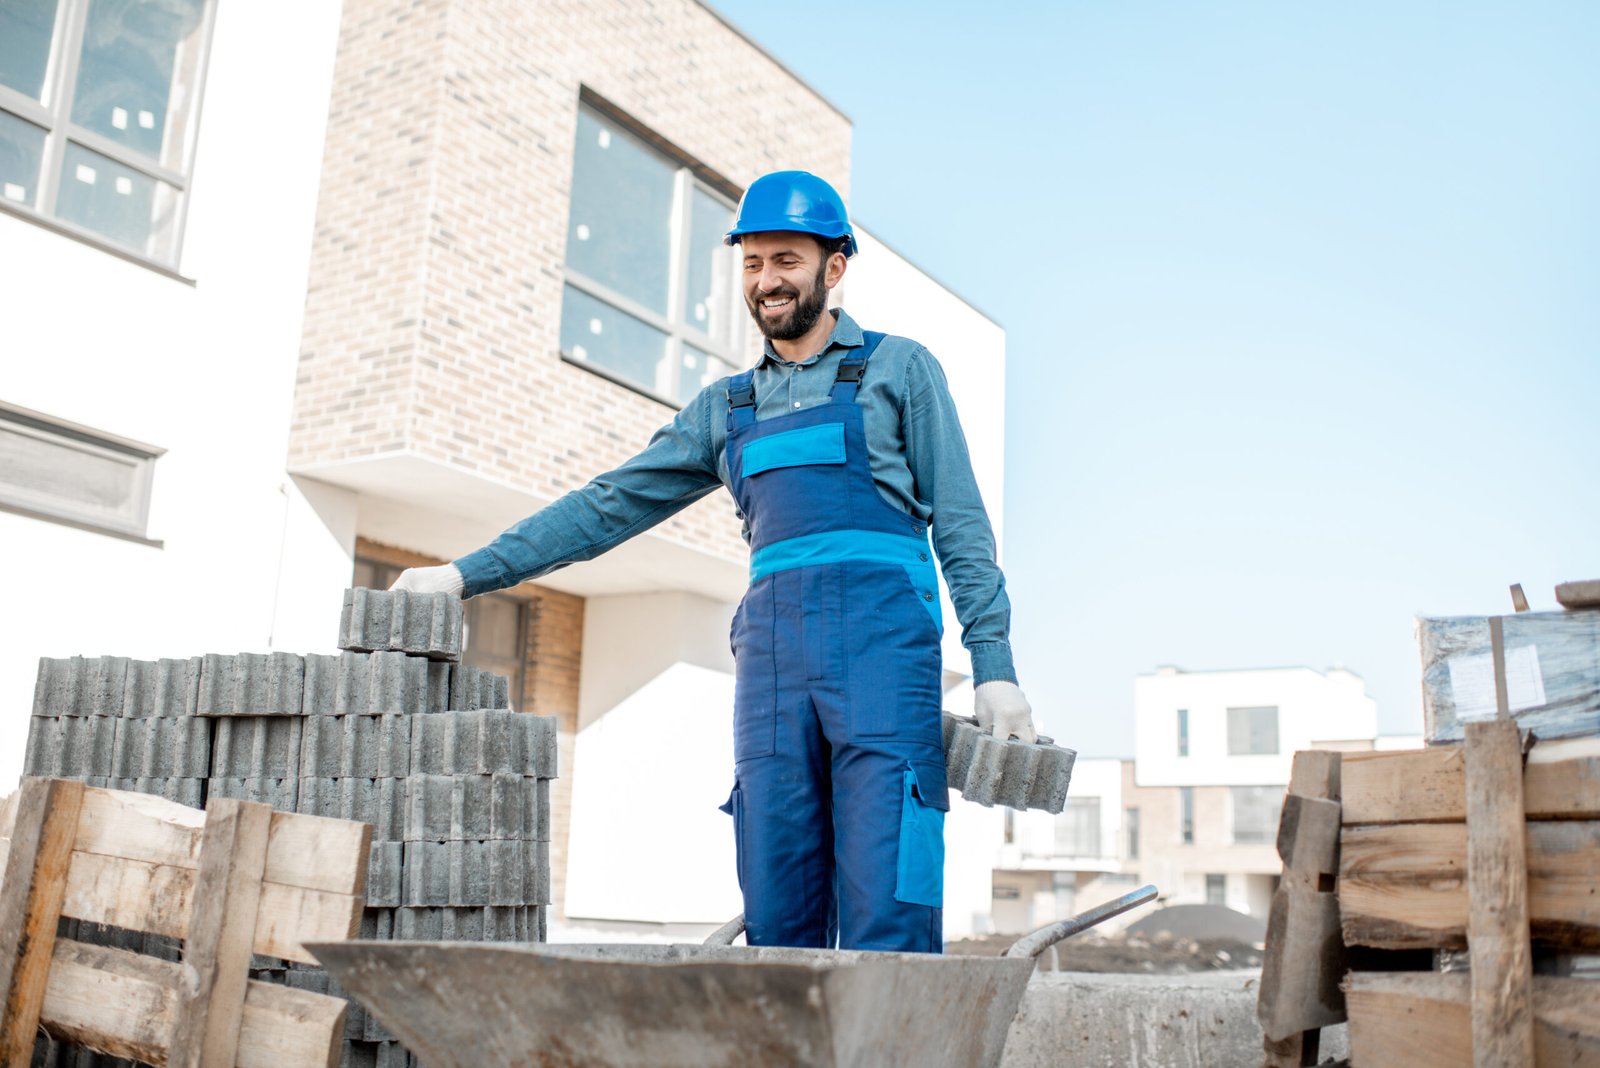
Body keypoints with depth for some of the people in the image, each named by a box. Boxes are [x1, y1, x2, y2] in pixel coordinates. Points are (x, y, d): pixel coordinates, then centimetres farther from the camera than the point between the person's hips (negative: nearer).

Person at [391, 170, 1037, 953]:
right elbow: (610, 504, 19)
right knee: (776, 919, 0)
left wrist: (994, 665, -5)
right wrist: (468, 573, 13)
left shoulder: (898, 369, 12)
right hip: (772, 646, 4)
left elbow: (960, 524, 5)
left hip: (882, 633, -4)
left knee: (886, 916, -11)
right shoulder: (726, 407, 22)